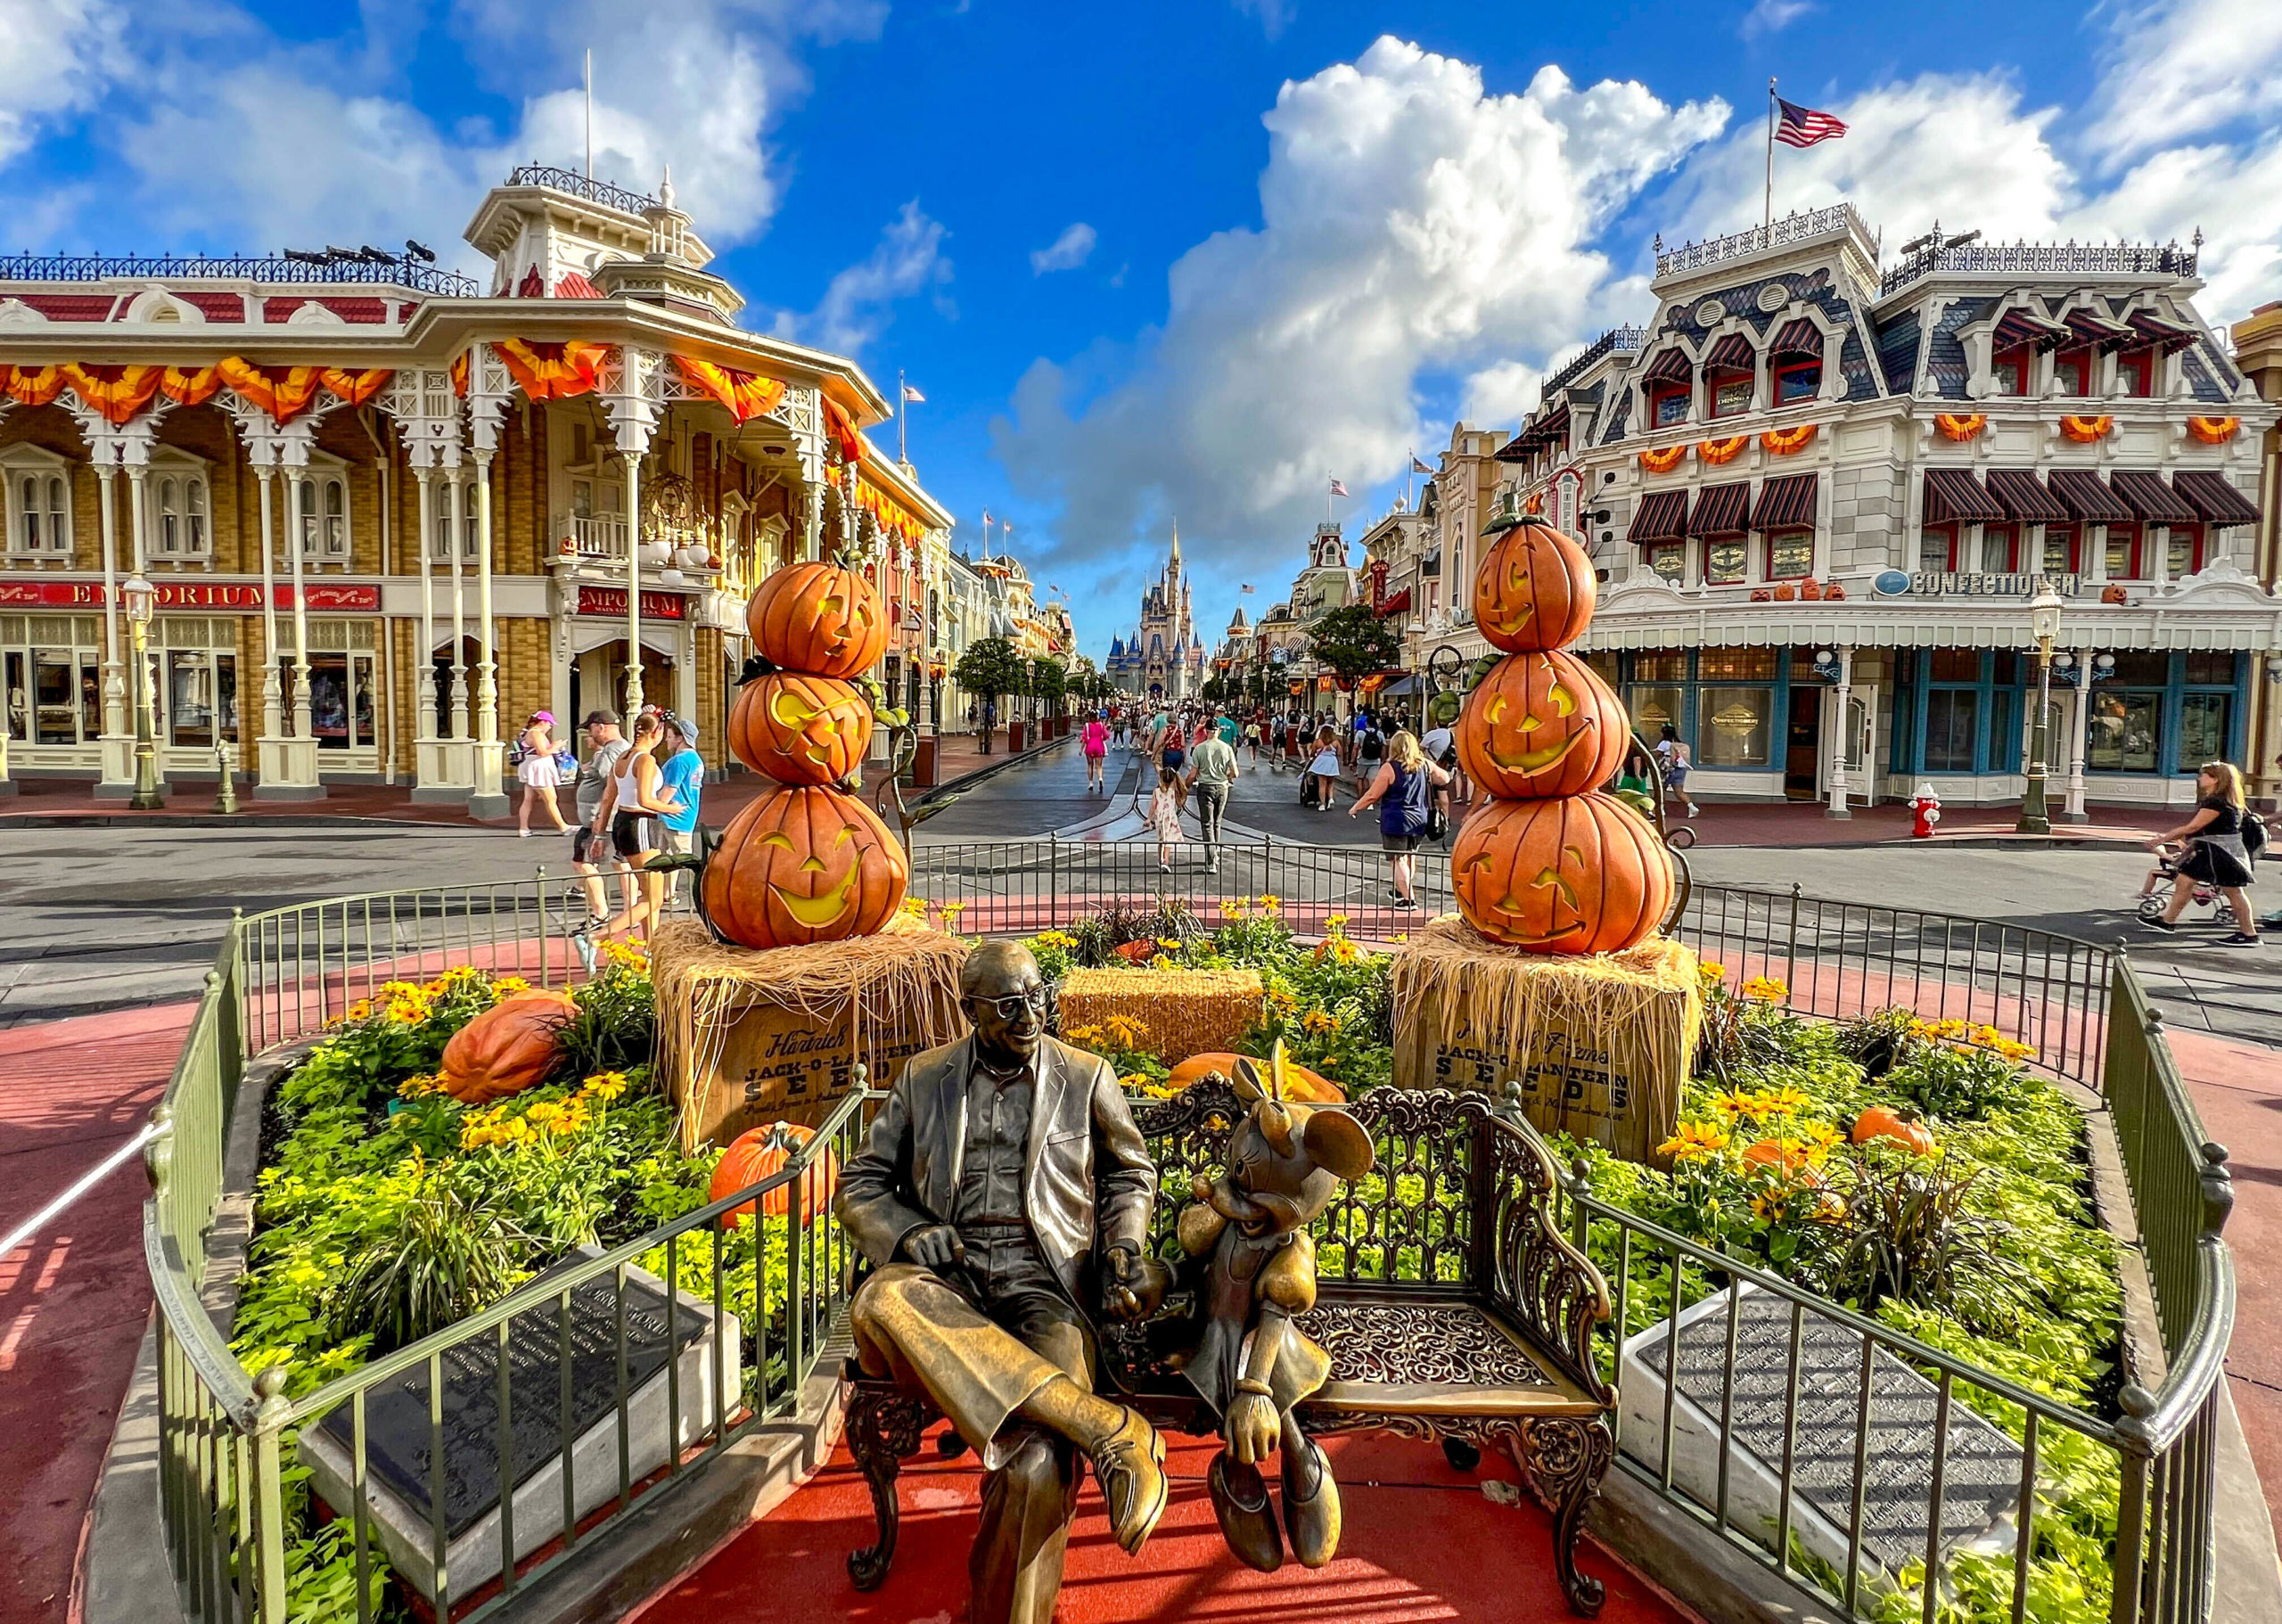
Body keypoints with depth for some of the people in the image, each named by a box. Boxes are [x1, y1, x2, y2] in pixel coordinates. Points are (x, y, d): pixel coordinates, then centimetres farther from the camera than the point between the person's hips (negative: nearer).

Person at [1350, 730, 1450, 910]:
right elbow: (1444, 778, 19)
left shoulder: (1390, 768, -11)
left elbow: (1373, 795, -9)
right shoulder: (1425, 765, 2)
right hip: (1419, 821, 6)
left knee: (1397, 860, 0)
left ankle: (1408, 898, -5)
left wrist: (1355, 808, 5)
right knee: (1408, 857, 21)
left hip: (1396, 822, -6)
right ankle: (1401, 890, 35)